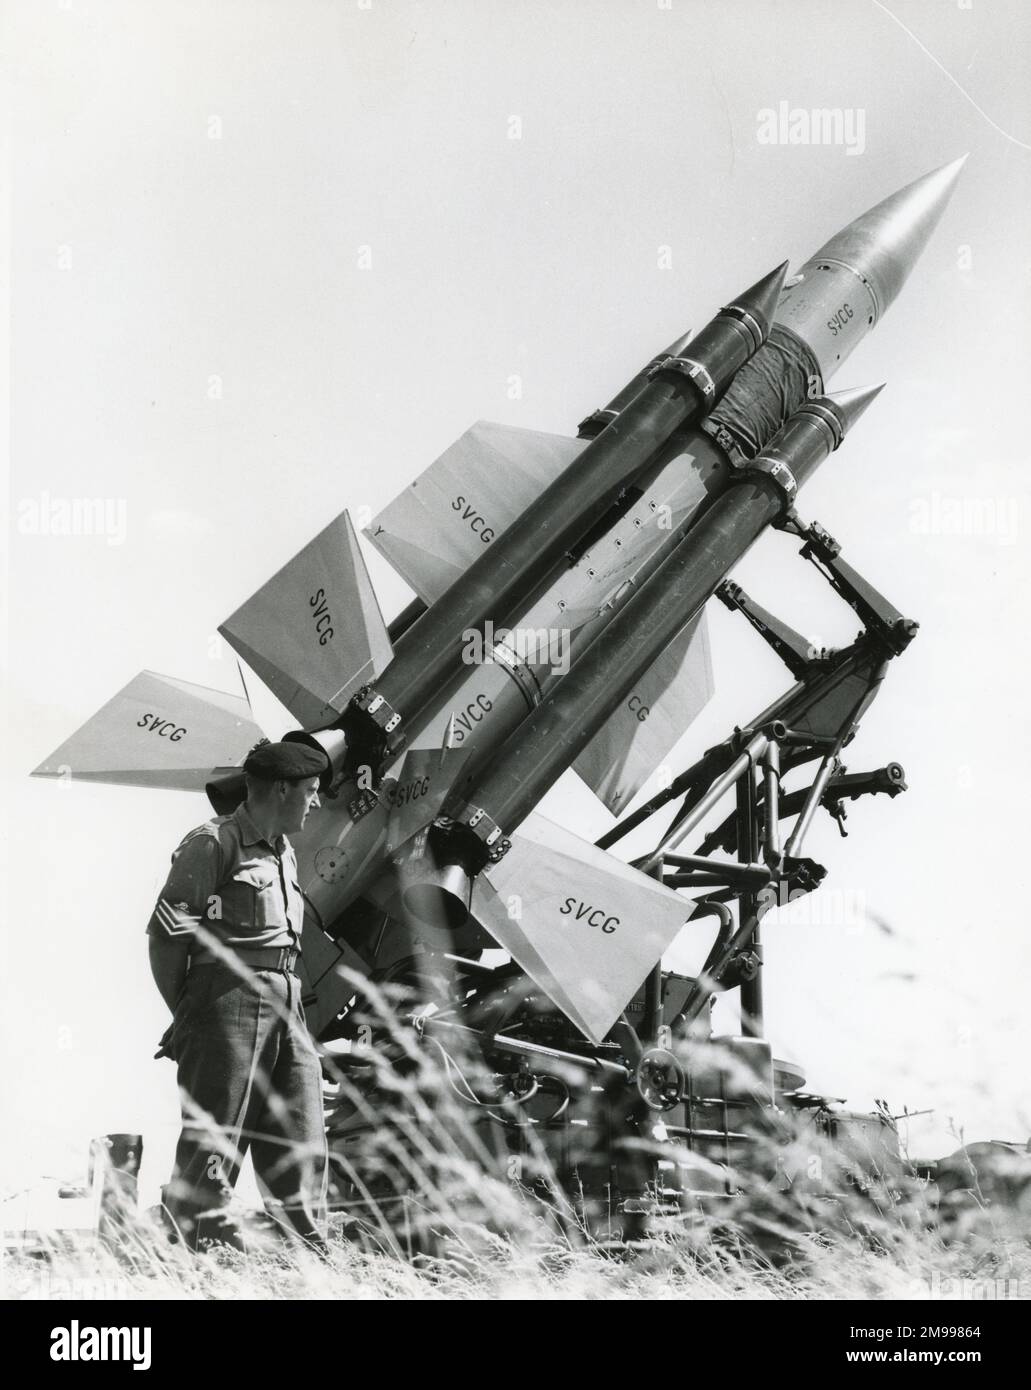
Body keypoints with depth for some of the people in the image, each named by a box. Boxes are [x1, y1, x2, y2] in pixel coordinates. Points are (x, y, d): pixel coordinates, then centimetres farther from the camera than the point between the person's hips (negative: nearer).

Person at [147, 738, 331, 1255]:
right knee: (214, 1137, -3)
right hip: (230, 997, -8)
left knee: (301, 1141, 7)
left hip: (285, 1001, 8)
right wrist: (184, 1014, -5)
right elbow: (165, 933, -7)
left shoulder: (284, 854, 21)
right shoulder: (213, 843, -5)